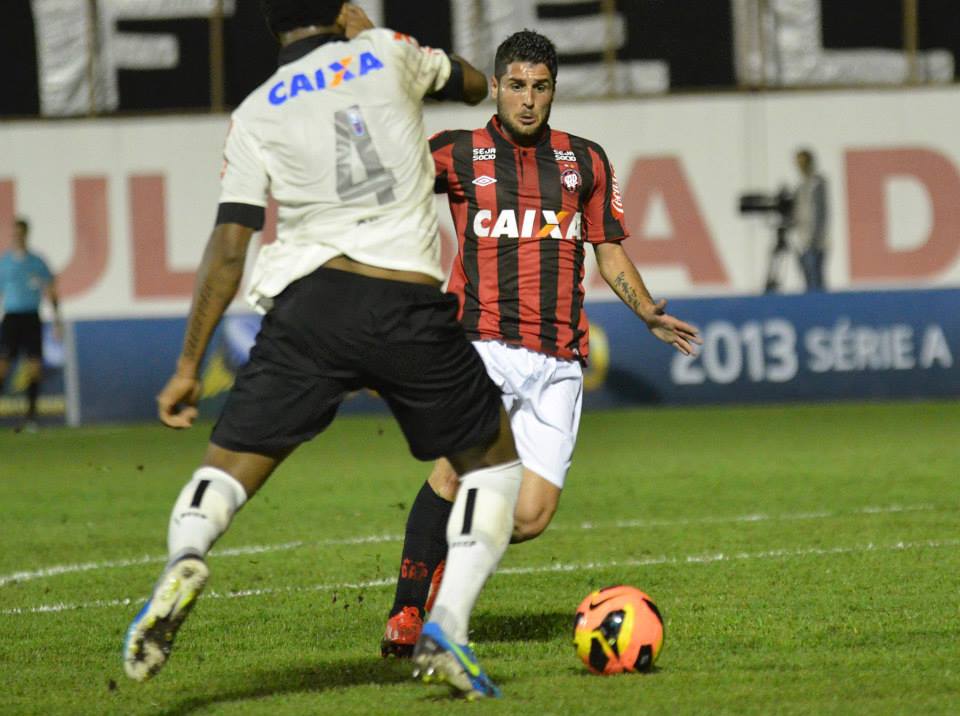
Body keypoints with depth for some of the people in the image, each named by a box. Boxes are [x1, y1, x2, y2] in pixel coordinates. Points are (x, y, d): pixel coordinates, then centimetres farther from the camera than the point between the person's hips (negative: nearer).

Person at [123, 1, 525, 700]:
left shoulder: (255, 114, 10)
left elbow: (229, 249, 5)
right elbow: (474, 85, 32)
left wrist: (189, 366, 9)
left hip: (308, 302, 0)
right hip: (411, 304, 0)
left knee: (226, 468, 7)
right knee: (496, 460, 17)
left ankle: (185, 557, -29)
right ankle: (446, 630, -1)